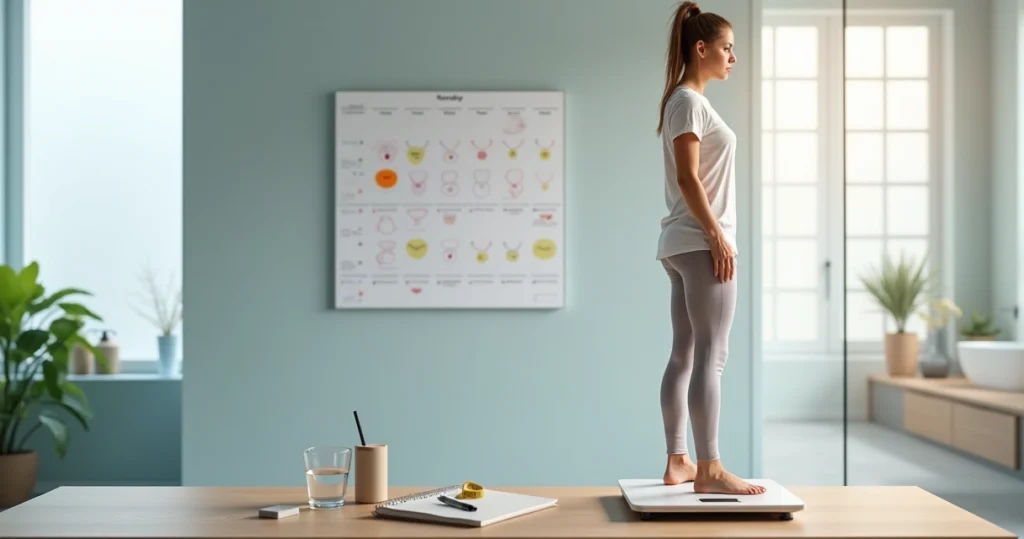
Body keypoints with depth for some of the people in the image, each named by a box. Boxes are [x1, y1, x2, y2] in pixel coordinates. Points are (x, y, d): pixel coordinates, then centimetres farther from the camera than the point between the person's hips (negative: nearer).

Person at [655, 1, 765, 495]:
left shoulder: (687, 101, 19)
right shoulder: (690, 102, -10)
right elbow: (688, 179, -18)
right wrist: (718, 238, -19)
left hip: (684, 245, 10)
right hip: (700, 243, -10)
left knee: (685, 355, 9)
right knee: (711, 355, -10)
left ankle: (677, 463, 13)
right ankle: (709, 469, -9)